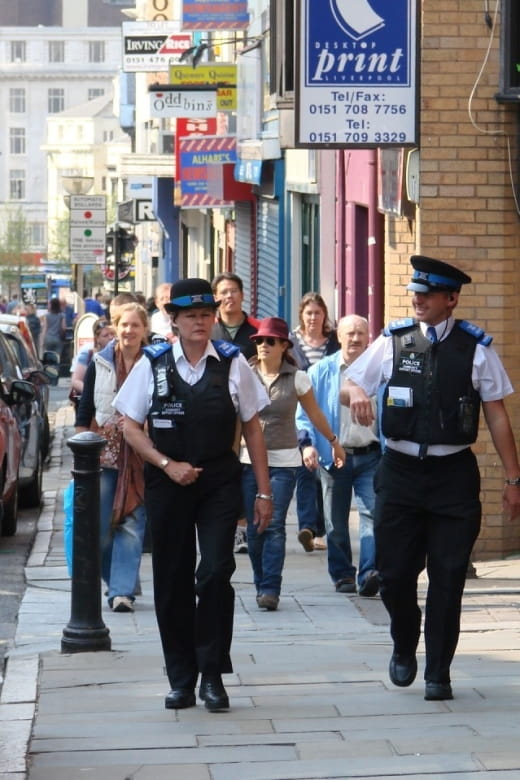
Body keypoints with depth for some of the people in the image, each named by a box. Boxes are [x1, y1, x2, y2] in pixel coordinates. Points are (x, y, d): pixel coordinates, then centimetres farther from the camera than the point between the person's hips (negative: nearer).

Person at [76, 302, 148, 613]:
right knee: (100, 526, 0)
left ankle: (123, 591, -1)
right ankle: (123, 582, 20)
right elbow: (85, 412, 9)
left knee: (132, 523, -5)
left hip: (140, 456, -2)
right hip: (103, 454, 2)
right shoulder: (99, 364, 5)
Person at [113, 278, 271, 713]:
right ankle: (181, 678, 18)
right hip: (167, 483, 1)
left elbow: (252, 428, 5)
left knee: (216, 572, -13)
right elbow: (131, 427, 3)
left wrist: (264, 491, 4)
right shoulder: (153, 364, 1)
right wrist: (168, 465, -10)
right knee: (173, 582, 6)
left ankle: (212, 674, -2)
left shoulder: (232, 363, 1)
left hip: (220, 484, -1)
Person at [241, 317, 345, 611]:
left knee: (275, 526, -9)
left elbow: (314, 413, 14)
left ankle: (270, 589, -9)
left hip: (284, 461, -2)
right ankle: (262, 585, 16)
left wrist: (334, 441, 24)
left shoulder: (297, 378, -1)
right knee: (254, 527, 4)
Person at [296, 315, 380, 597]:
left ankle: (369, 574, -18)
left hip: (371, 456, -1)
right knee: (336, 521, 7)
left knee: (372, 513, -14)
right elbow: (305, 412, 6)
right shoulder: (321, 372, 5)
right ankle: (343, 576, 18)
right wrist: (307, 443, -10)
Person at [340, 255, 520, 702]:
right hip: (400, 470, 2)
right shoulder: (393, 341, 3)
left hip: (454, 474, -2)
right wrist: (355, 393, -16)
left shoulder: (476, 349, -1)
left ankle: (439, 673, 13)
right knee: (395, 572, 5)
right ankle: (404, 648, 33)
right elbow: (349, 385, 10)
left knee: (448, 577, 1)